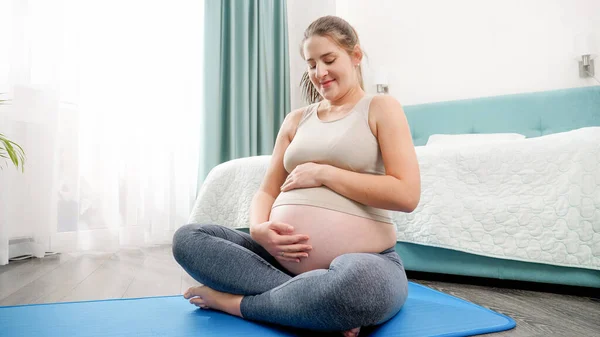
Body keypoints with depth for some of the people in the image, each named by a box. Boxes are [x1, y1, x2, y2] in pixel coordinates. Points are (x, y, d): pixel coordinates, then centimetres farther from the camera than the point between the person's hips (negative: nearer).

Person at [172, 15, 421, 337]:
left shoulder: (381, 108, 4)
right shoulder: (296, 119, 17)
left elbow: (406, 194, -9)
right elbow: (267, 191, 13)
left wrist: (323, 173, -9)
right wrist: (259, 229, -11)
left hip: (363, 262, -5)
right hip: (285, 257, 6)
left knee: (359, 282, -41)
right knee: (187, 238, -10)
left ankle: (236, 302, -16)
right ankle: (324, 306, -20)